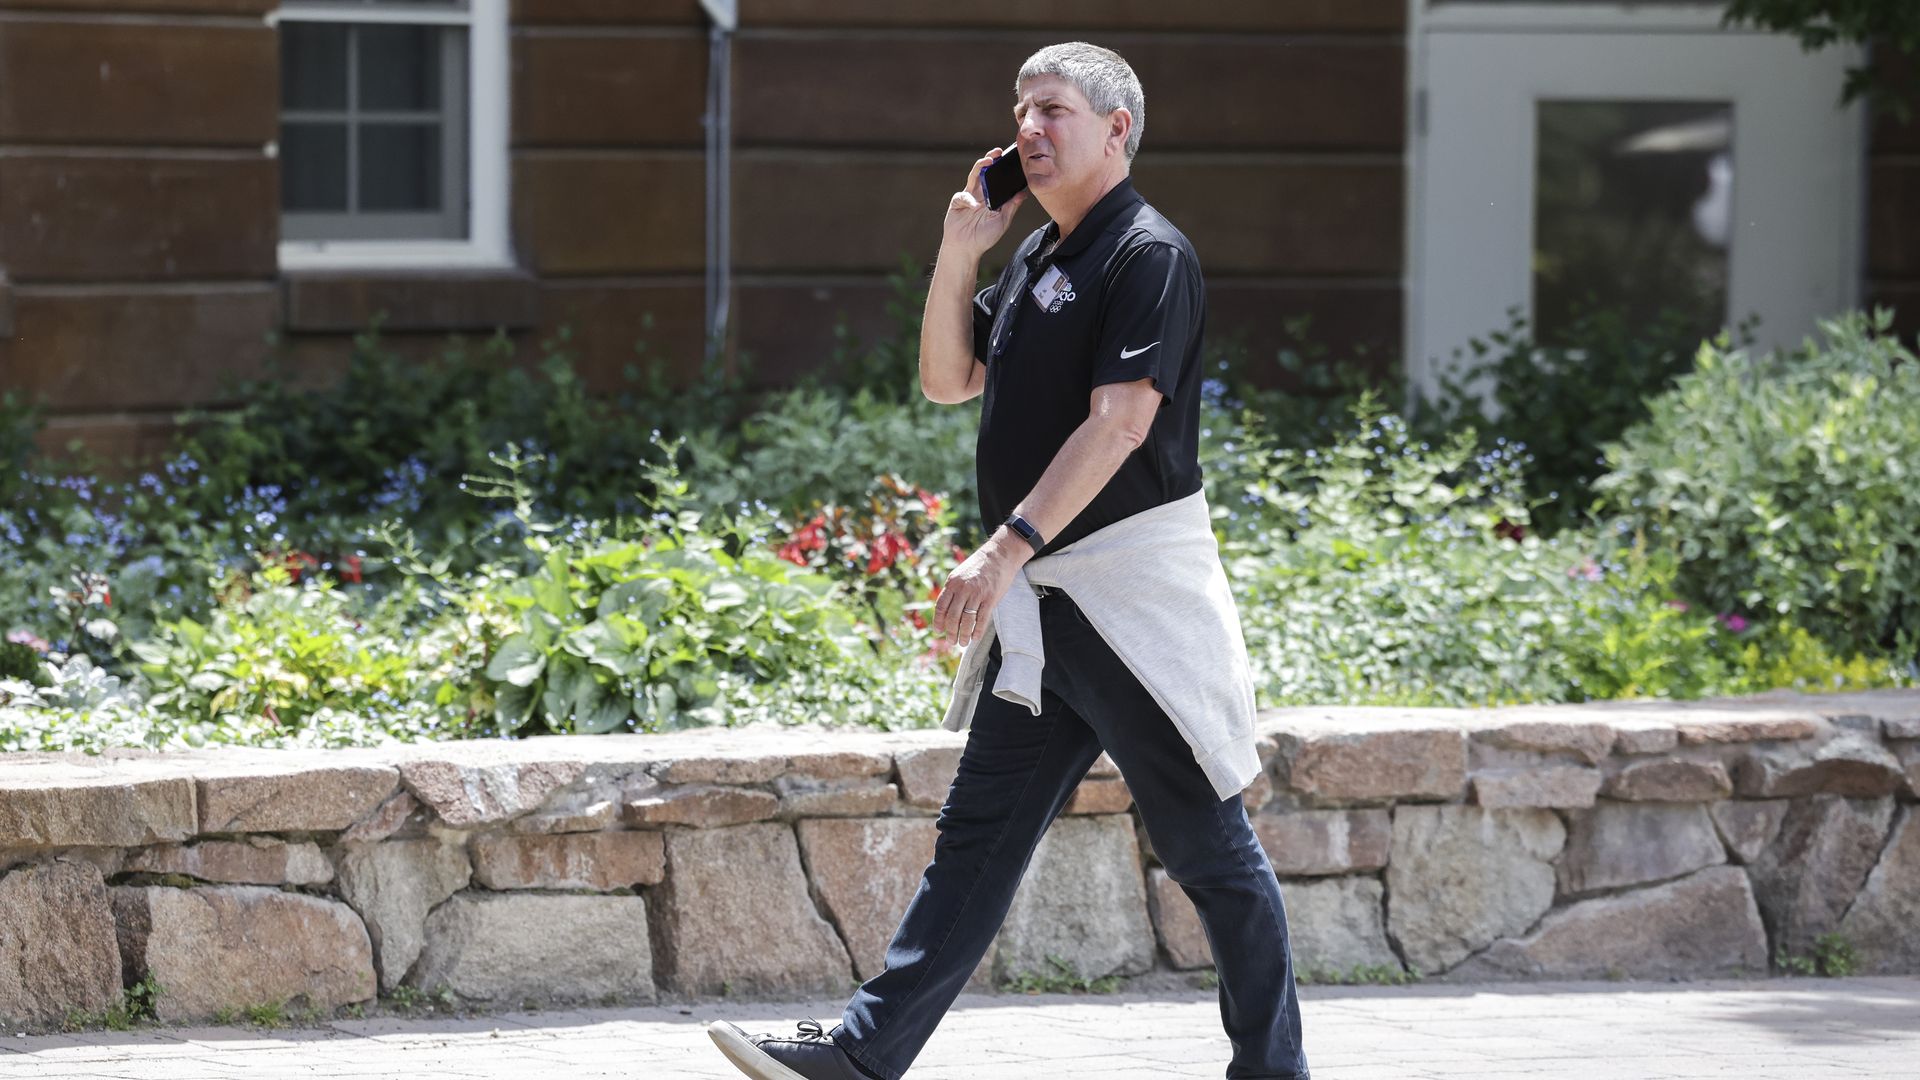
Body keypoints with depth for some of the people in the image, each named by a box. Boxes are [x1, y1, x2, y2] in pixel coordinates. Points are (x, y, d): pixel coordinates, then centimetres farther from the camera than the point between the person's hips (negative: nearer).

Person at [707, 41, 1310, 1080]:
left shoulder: (1149, 255, -12)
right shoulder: (1035, 259, 16)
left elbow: (1119, 422, -21)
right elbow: (947, 380, 22)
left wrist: (1008, 546, -27)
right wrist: (958, 254, 8)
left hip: (1133, 595, -9)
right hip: (1037, 604, 9)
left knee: (1203, 842, -1)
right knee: (977, 831, 9)